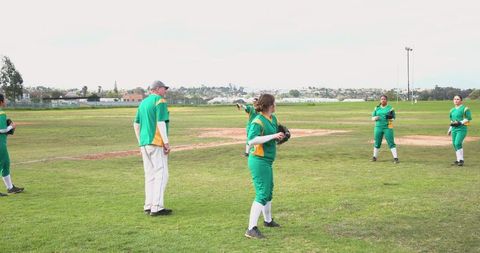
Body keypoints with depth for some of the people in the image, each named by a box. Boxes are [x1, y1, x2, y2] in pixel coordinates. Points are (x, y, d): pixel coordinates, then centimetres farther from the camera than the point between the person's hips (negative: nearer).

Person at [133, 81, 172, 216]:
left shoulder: (143, 102, 18)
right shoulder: (160, 101, -7)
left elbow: (136, 124, 19)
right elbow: (161, 123, -16)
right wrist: (166, 142, -15)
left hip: (144, 144, 8)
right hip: (156, 143, -8)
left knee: (150, 175, 12)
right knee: (161, 174, -6)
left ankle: (148, 207, 12)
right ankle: (157, 207, -10)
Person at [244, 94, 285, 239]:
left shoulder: (273, 118, 6)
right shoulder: (258, 122, -21)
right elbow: (252, 140, -35)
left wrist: (279, 136, 1)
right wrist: (273, 136, -33)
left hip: (266, 161, 10)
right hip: (259, 161, -10)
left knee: (269, 190, 24)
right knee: (262, 194, -12)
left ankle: (268, 220, 43)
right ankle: (251, 229, -11)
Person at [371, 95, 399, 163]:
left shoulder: (390, 108, 2)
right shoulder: (377, 108, 10)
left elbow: (393, 118, 1)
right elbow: (372, 118, 11)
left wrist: (390, 118, -21)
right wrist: (375, 118, -12)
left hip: (388, 127, -3)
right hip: (378, 127, 3)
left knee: (391, 142, -7)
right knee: (377, 143, 9)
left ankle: (395, 158, -6)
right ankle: (374, 157, 23)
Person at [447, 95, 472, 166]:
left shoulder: (465, 109, -5)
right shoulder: (452, 110, 16)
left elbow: (469, 119, -8)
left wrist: (460, 122, -18)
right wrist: (450, 129, 21)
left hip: (461, 129, -7)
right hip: (454, 129, 7)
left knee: (458, 143, -19)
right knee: (454, 144, 7)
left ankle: (461, 160, -10)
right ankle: (458, 160, 18)